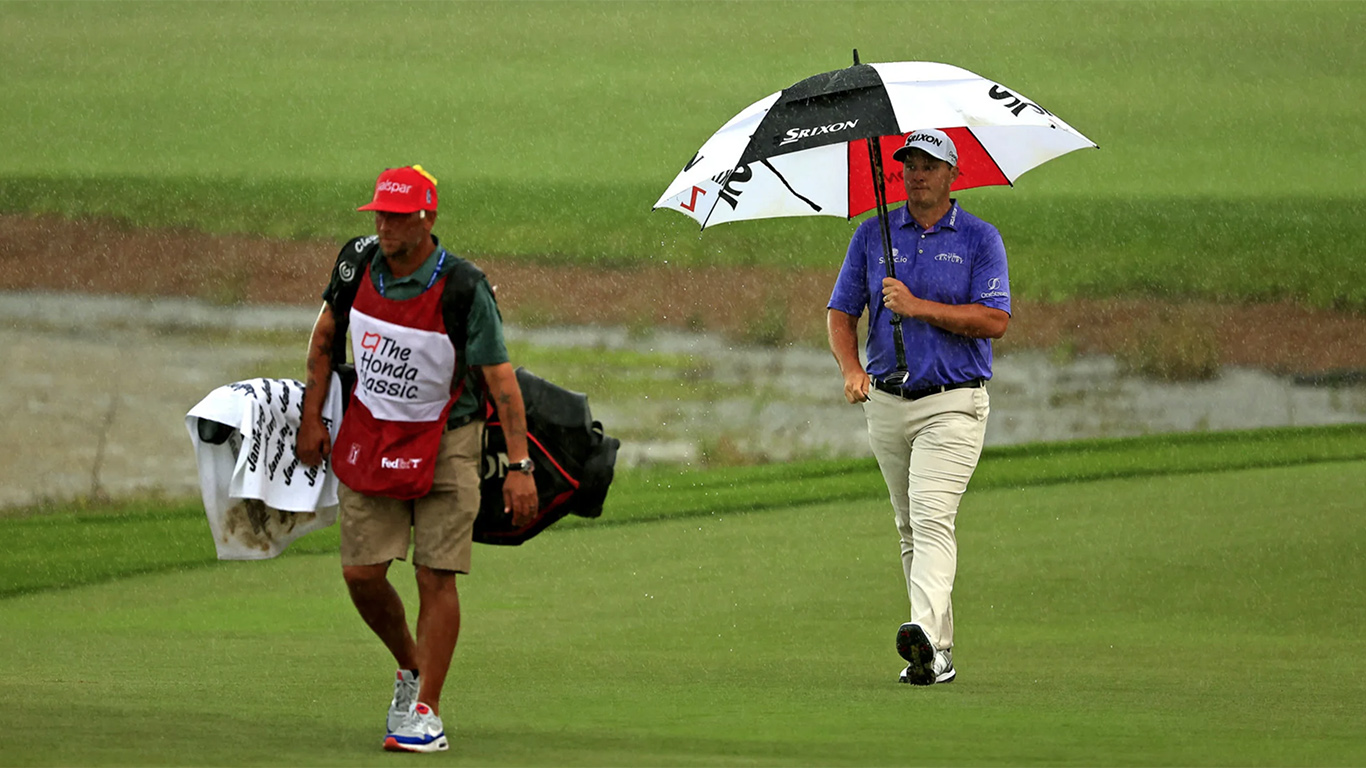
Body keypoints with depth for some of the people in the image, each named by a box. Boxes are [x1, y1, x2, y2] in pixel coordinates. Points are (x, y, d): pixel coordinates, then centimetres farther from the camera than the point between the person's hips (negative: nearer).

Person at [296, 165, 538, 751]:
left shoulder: (463, 289, -21)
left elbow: (501, 380, -18)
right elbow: (325, 336, 10)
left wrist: (519, 466, -23)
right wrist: (311, 417, 7)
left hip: (445, 439, -4)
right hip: (369, 435, 4)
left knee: (435, 576, -8)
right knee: (360, 574, 1)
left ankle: (425, 712, -2)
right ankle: (410, 666, 27)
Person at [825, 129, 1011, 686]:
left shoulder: (979, 239, 0)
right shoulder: (873, 235, 10)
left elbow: (995, 321, -10)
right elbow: (841, 311, 10)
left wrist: (917, 307, -17)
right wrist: (850, 368, -9)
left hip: (953, 403, -5)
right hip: (886, 402, 5)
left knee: (932, 518, -20)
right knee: (909, 528, 8)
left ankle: (927, 634, -34)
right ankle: (939, 652, 15)